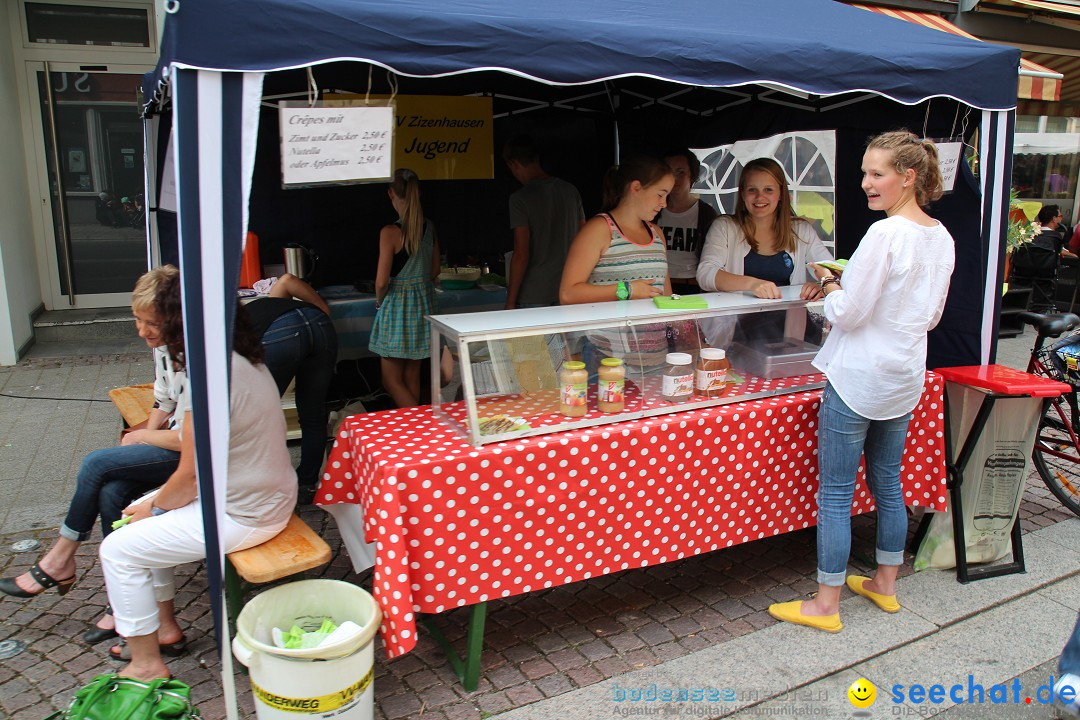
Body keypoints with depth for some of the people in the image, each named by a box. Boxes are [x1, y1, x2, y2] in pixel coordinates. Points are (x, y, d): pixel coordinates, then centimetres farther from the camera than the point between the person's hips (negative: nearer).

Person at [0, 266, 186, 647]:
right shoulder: (163, 348, 4)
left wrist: (141, 437, -6)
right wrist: (143, 438, 0)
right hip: (172, 443, 8)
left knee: (96, 465, -15)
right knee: (112, 491, -15)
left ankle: (59, 561, 8)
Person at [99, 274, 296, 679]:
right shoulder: (246, 361, 5)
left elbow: (190, 475, -18)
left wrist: (155, 506, 1)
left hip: (244, 515, -10)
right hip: (267, 495, 10)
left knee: (119, 550, 1)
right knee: (140, 515, 22)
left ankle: (147, 665, 15)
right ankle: (164, 627, 31)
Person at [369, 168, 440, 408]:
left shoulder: (390, 233, -18)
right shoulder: (429, 228, 0)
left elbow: (382, 282, -16)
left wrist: (379, 301, 4)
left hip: (397, 306, -6)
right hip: (423, 303, 6)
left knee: (391, 379, 4)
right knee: (412, 375, 17)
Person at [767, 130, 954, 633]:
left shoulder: (884, 235, -20)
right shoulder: (943, 238, 6)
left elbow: (848, 313, -19)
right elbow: (931, 316, 16)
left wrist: (828, 285, 0)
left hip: (858, 379, -8)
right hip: (905, 380, 9)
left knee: (835, 494, 2)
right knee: (888, 484, 20)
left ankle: (825, 606, 12)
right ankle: (885, 585, 35)